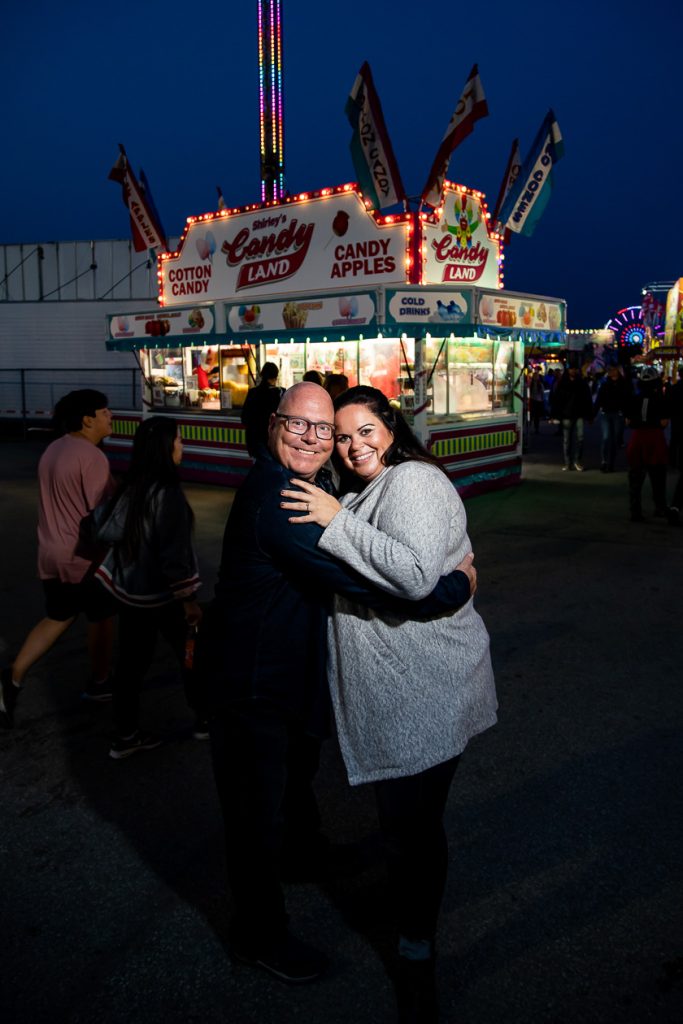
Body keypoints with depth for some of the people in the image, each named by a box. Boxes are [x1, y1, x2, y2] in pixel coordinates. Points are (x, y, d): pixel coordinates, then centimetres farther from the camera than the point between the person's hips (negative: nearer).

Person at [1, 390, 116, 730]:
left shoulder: (53, 450, 7)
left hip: (53, 553, 8)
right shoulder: (92, 457, -21)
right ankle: (99, 682, 28)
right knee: (101, 617, 13)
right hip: (85, 556, -8)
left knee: (57, 617, 20)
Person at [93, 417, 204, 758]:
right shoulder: (167, 492, -22)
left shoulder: (131, 487, -1)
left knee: (132, 660, 14)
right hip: (161, 593, -6)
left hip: (128, 588, 7)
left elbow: (107, 530, -1)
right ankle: (205, 719, 29)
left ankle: (125, 736, 23)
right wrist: (188, 598, -16)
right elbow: (174, 552, -22)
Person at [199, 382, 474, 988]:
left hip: (293, 662, 11)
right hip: (253, 677, -10)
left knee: (297, 764, 33)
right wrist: (458, 587, -26)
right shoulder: (274, 501, -32)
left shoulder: (310, 485, 1)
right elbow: (362, 579, -38)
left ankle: (307, 851, 62)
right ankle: (259, 938, 32)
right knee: (258, 806, 8)